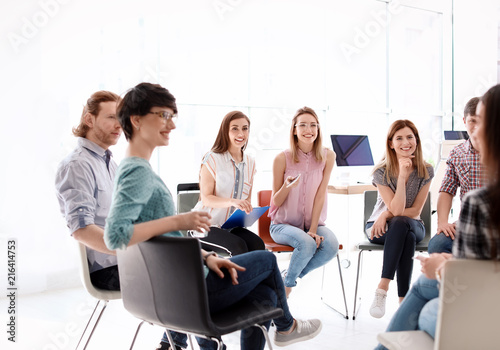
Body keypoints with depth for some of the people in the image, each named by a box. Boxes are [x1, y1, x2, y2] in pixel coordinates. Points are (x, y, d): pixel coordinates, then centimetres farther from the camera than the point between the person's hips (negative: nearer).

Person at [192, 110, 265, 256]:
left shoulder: (250, 163, 10)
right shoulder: (212, 159, -8)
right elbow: (206, 199, -13)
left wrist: (248, 209, -6)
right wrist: (232, 202, -30)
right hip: (206, 225, -5)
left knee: (258, 245, -24)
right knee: (238, 247, -30)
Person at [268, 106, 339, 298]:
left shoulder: (327, 156, -4)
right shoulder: (282, 158, -10)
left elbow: (320, 194, -7)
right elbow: (276, 202, -5)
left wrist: (313, 229, -15)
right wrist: (287, 187, -28)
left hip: (314, 222, 3)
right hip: (283, 224, -3)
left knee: (331, 245, -27)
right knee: (306, 243, -33)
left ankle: (286, 279, -6)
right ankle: (285, 285, -5)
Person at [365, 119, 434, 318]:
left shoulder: (425, 171, -6)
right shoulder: (381, 172, -12)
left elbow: (415, 211, -8)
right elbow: (396, 208, -21)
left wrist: (386, 215, -19)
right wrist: (402, 175, -26)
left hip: (413, 226, 1)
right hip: (378, 228, -1)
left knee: (400, 224, -37)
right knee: (408, 238, -36)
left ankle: (382, 288, -35)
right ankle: (404, 299, -34)